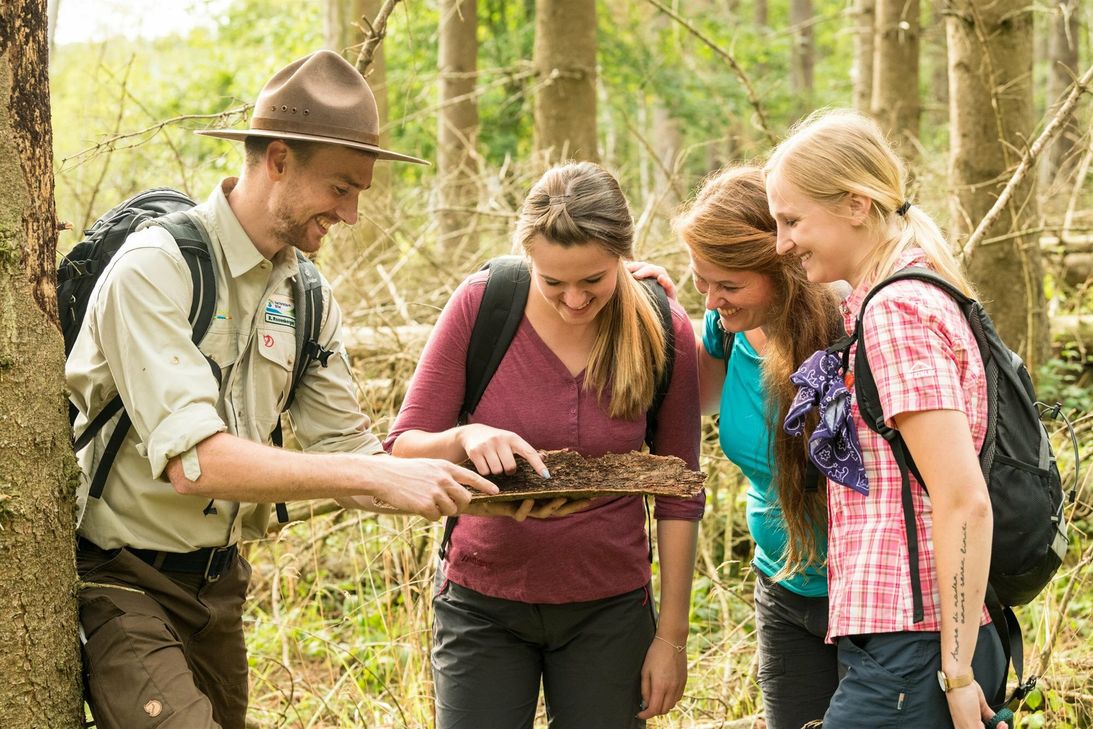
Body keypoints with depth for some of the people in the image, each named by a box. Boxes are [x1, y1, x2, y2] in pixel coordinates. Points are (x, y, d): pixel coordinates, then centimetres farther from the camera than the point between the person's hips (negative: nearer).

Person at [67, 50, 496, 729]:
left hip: (218, 581, 7)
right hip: (120, 579, -7)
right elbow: (193, 461, -28)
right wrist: (381, 477, -31)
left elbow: (349, 454, 4)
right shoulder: (156, 269, -19)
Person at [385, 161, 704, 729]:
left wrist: (672, 636, 1)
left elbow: (678, 496, 0)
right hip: (484, 601, 0)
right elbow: (402, 448, -7)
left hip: (608, 610, 1)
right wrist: (464, 439, -29)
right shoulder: (480, 305, -11)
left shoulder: (664, 332, -8)